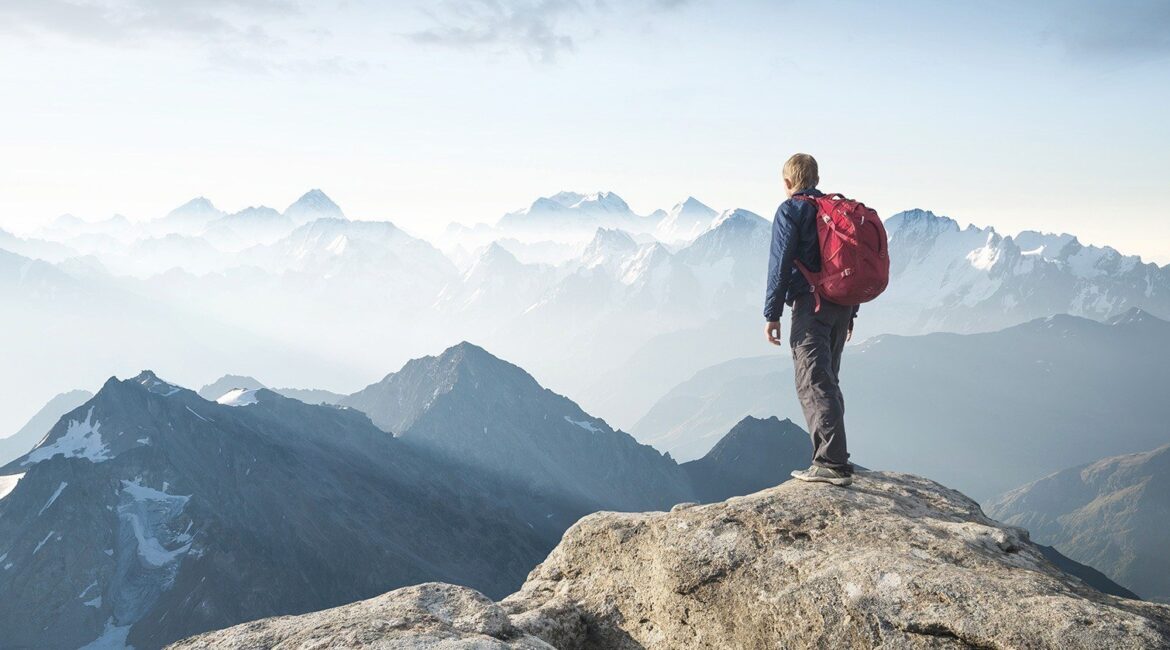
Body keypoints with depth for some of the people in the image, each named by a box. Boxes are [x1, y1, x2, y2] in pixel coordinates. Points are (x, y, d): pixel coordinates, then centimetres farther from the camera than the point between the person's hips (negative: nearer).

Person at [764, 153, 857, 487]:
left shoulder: (790, 211, -4)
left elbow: (780, 265, -10)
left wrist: (772, 313, -7)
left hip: (811, 304, -8)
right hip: (842, 306, 8)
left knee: (813, 384, -9)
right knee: (827, 381, 17)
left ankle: (832, 463, -16)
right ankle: (833, 456, 22)